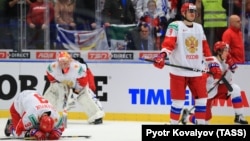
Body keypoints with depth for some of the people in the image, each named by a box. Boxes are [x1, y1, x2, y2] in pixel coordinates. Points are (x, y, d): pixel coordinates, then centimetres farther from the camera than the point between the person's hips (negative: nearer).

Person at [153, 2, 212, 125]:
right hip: (179, 71, -5)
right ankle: (173, 123, 8)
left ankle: (201, 123, 15)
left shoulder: (199, 27, 15)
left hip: (196, 71, 5)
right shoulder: (175, 26, -3)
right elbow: (168, 43, -16)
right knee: (178, 100, -4)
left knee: (201, 99, 5)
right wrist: (162, 56, -33)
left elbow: (205, 47, 21)